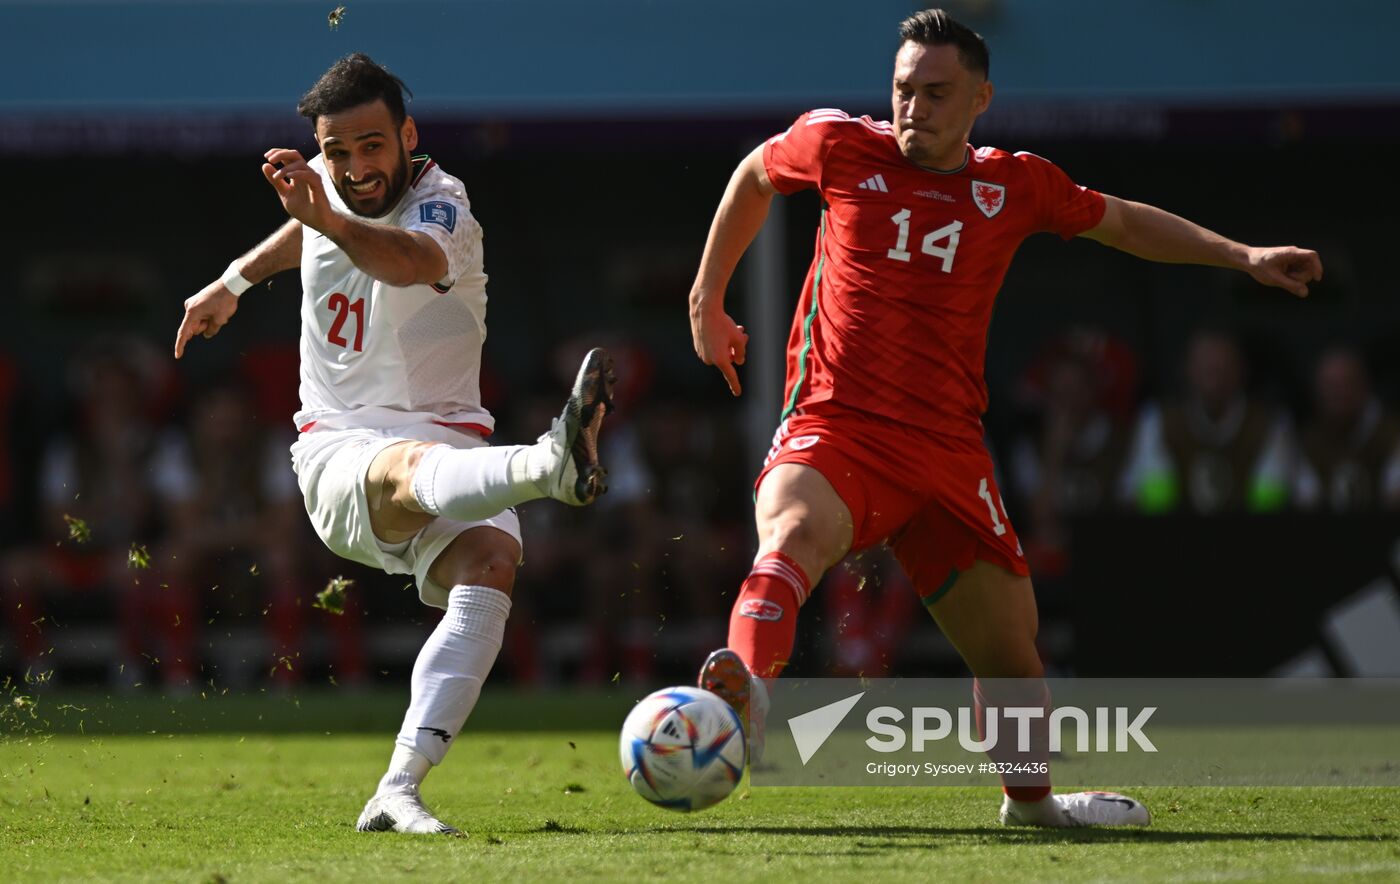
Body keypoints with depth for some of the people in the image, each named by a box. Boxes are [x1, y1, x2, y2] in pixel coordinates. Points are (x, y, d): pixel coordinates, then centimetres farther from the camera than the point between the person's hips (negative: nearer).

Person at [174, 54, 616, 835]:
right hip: (340, 454, 1)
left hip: (449, 440, -1)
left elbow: (415, 261, -38)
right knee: (414, 468, -37)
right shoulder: (329, 184, 7)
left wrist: (332, 221, -56)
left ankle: (399, 791, -38)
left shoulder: (442, 208, -11)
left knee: (492, 559, -33)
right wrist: (235, 281, 40)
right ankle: (551, 465, -73)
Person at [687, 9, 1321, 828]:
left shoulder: (1016, 185, 7)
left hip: (947, 448, 4)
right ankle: (747, 691, -62)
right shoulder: (840, 146, 1)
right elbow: (755, 175, 22)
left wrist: (1242, 255, 20)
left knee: (1011, 634, 14)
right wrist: (708, 299, 22)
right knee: (793, 532, -38)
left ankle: (1030, 795, 40)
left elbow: (1122, 221, 25)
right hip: (835, 427, -4)